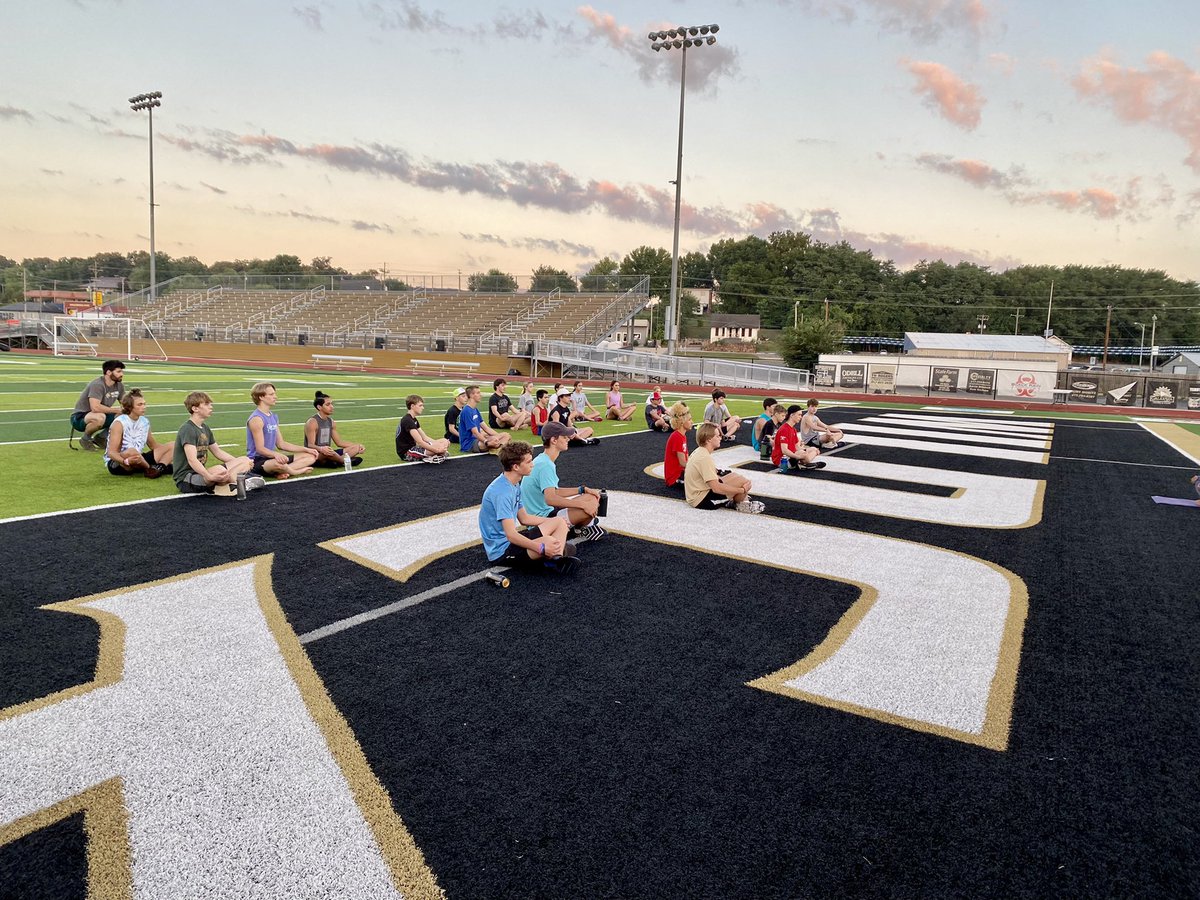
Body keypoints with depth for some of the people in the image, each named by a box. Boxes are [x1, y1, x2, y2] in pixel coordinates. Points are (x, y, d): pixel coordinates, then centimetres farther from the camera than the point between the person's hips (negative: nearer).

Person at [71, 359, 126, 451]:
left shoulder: (119, 385, -1)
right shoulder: (97, 385, -25)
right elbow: (95, 407, -37)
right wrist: (116, 410, -27)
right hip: (79, 417, -8)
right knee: (100, 417, -39)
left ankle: (101, 437, 9)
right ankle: (85, 439, -8)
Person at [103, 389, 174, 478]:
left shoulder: (145, 421, 5)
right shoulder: (119, 423, -15)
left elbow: (153, 445, 17)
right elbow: (111, 452, -21)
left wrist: (175, 450, 4)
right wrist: (126, 461, -42)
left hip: (138, 461, 7)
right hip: (116, 463, -7)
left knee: (171, 446, -2)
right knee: (132, 451, -41)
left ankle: (159, 467, -30)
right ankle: (150, 469, -13)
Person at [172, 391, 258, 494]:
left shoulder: (205, 428, 14)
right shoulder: (187, 429, -15)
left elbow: (218, 452, 22)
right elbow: (192, 460, -27)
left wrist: (242, 462, 13)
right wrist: (210, 477, -40)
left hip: (201, 473, 9)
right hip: (185, 479, -9)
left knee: (245, 460, -1)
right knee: (219, 470, -38)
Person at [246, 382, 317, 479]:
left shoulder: (274, 417, 14)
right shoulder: (256, 419, -14)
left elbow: (281, 444, 16)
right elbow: (260, 449, -20)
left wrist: (306, 449, 11)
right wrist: (276, 454, -40)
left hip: (271, 458, 10)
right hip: (257, 461, -9)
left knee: (311, 456, 4)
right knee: (279, 463, -43)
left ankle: (283, 472, -18)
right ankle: (298, 471, -10)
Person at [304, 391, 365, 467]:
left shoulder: (331, 422, 12)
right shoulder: (312, 422, -12)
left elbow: (339, 442, 17)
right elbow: (310, 445, -19)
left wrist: (358, 446, 7)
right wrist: (321, 449, -41)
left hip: (327, 453, 9)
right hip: (314, 456, -9)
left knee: (356, 448, -3)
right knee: (327, 452, -42)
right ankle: (346, 461, -13)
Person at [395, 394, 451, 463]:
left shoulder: (414, 420, 16)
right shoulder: (407, 421, -17)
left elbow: (424, 437, 12)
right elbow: (420, 442, -24)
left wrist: (438, 443, -3)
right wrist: (437, 450, -25)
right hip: (406, 453, -10)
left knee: (445, 442, 1)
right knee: (442, 447, -27)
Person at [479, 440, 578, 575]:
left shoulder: (514, 485, 9)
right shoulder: (502, 493, -24)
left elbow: (524, 518, 19)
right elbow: (511, 535, -30)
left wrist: (557, 522, 21)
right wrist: (542, 548, -41)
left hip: (511, 540, 11)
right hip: (501, 551, -11)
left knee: (559, 522, 6)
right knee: (551, 543, -35)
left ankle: (557, 559, -17)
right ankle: (559, 553, -2)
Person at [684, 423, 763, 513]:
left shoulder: (699, 452, 7)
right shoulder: (705, 458, -24)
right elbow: (716, 488, -28)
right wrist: (742, 490, -20)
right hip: (702, 500, -10)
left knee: (734, 475, 22)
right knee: (745, 482, -13)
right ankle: (742, 505, 11)